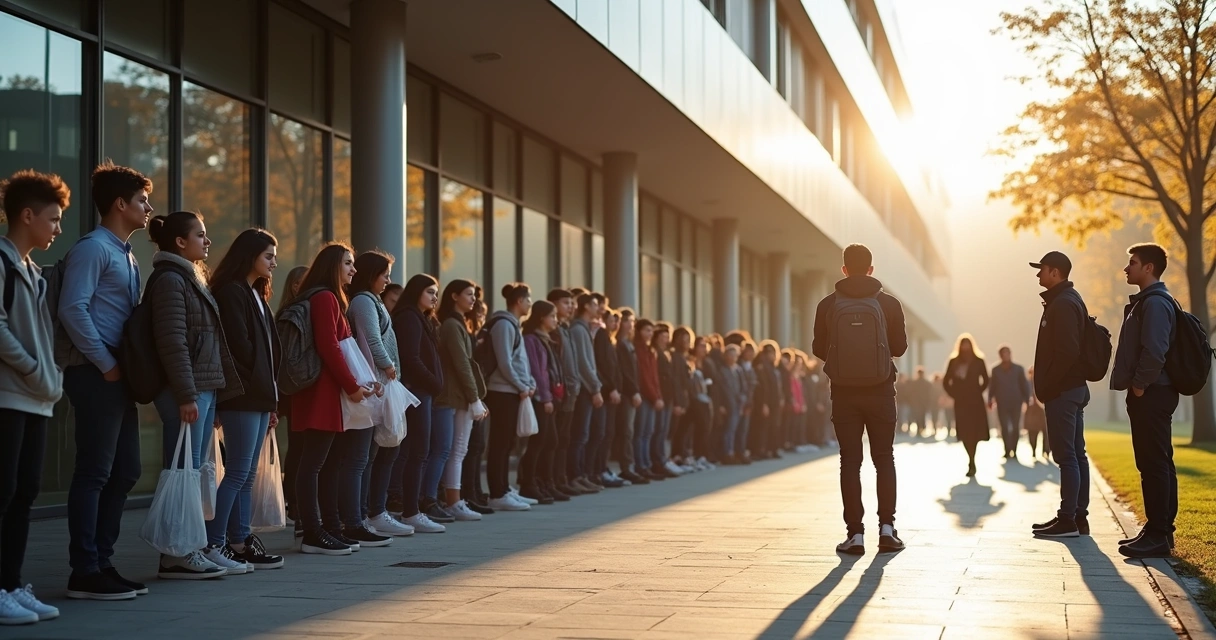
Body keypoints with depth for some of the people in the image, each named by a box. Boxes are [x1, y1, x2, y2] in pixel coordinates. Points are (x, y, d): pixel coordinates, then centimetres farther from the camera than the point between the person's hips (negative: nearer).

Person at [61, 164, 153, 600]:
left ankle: (101, 561, 18)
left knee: (125, 471, 11)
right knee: (94, 473, -7)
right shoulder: (93, 248, -9)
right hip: (96, 375, -9)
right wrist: (106, 364, -16)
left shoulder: (125, 255, 20)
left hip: (117, 376, 9)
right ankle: (84, 573, -2)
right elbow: (72, 308, -19)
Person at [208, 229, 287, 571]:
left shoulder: (256, 294, 20)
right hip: (242, 395, -9)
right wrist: (263, 384, -5)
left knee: (246, 475, 8)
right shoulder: (232, 292, -9)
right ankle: (213, 544, -8)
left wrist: (271, 399, 11)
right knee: (238, 473, -10)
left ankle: (240, 543, 11)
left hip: (259, 396, 9)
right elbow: (240, 345, -16)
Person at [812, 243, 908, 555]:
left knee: (850, 462, 3)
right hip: (880, 391, 0)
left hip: (844, 392, 0)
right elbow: (900, 347, 2)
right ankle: (886, 527, 3)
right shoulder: (888, 304, -4)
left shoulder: (828, 305, -3)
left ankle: (855, 533, -1)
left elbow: (819, 349, 3)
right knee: (884, 459, 10)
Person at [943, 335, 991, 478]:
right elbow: (946, 381, 11)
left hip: (975, 401, -2)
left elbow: (985, 380, 7)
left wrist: (978, 392, -2)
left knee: (974, 431, -9)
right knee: (964, 432, -2)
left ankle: (971, 463, -5)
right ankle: (972, 462, 13)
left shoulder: (978, 361, 1)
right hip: (961, 402, 2)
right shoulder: (954, 362, 6)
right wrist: (954, 394, 1)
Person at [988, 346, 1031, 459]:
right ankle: (1007, 451, -6)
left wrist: (1027, 399, -3)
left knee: (1015, 427, 1)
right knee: (1004, 427, -6)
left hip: (1015, 403, 0)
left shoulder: (1018, 369, 3)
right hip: (1002, 403, 0)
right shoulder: (996, 370, 6)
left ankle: (1014, 451, 9)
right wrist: (990, 400, -3)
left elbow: (1024, 385, 3)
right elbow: (992, 387, 6)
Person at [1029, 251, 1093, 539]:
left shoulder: (1062, 304, -15)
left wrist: (1047, 386, -16)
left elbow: (1066, 352, -23)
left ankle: (1068, 520, -7)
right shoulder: (1069, 300, 17)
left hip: (1062, 391, -11)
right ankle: (1078, 517, 15)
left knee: (1067, 456, -9)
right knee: (1076, 454, 11)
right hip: (1075, 387, 11)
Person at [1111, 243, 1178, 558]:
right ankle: (1159, 530, 18)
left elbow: (1155, 351, -24)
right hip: (1150, 394, 11)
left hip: (1151, 394, -11)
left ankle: (1157, 535, -9)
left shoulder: (1155, 303, -14)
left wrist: (1139, 385, -15)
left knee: (1154, 465, -10)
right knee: (1158, 464, 13)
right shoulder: (1145, 301, 18)